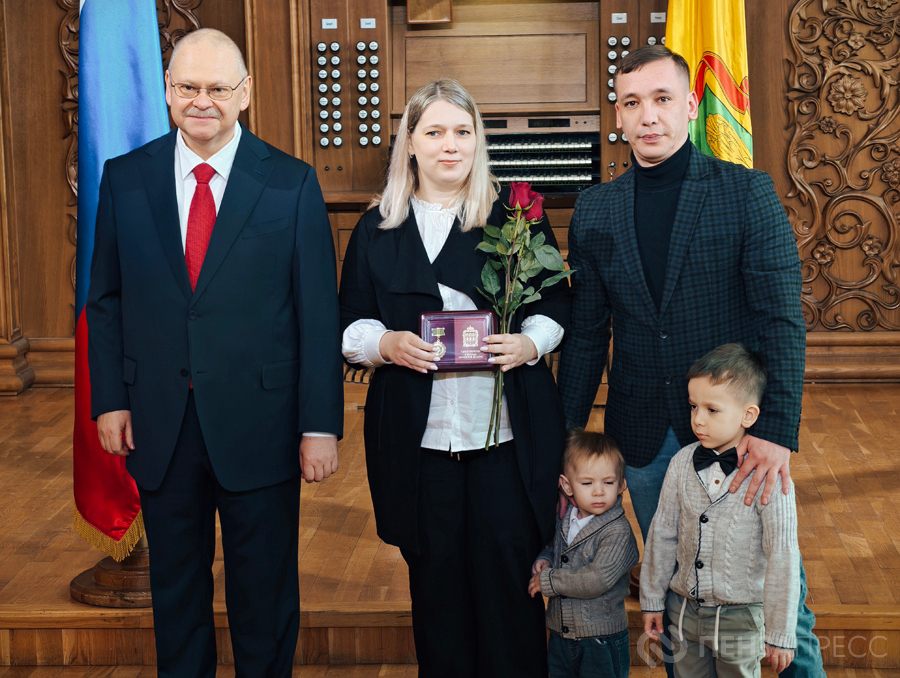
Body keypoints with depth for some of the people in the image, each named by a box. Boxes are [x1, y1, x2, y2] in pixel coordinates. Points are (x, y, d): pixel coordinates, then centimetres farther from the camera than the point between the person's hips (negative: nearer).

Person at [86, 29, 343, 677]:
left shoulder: (292, 184, -4)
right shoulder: (124, 178, 3)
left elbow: (319, 314, -5)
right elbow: (105, 300, 8)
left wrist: (321, 425, -9)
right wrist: (109, 400, 0)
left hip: (260, 424, -2)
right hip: (159, 425, 2)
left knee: (266, 595, 11)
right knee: (175, 589, 16)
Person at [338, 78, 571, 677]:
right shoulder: (378, 228, 9)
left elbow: (556, 303, 9)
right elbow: (350, 324, 11)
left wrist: (529, 342, -12)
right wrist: (386, 343, -10)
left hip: (508, 435, -1)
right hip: (415, 436, 2)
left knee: (508, 571, -1)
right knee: (435, 577, 8)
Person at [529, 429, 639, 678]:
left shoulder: (618, 532, -20)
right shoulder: (565, 522, 2)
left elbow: (596, 581, -28)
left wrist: (548, 581, -19)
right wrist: (544, 561, -1)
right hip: (560, 635, 7)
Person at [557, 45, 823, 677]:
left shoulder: (748, 192, -5)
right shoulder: (595, 210, 6)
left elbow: (783, 319, -11)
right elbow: (586, 334, 10)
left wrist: (777, 431, -22)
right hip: (644, 436, 3)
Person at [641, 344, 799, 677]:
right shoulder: (682, 463, -5)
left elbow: (782, 558, -15)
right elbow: (662, 533, 5)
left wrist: (780, 633, -11)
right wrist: (652, 599, 11)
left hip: (741, 617, -4)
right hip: (684, 609, 4)